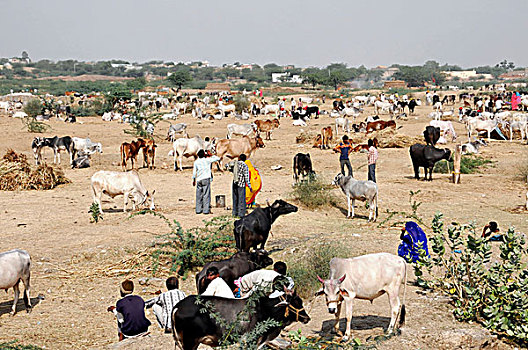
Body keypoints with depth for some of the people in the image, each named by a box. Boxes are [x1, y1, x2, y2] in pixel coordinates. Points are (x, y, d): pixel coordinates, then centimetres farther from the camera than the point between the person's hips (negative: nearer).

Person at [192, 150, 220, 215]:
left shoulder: (196, 162, 3)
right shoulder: (207, 160, -4)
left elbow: (194, 172, 6)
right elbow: (217, 158, 2)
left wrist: (194, 180, 16)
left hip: (199, 180, 3)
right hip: (206, 179, -3)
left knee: (199, 195, 9)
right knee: (206, 195, -2)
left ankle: (198, 210, 11)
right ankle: (206, 210, -5)